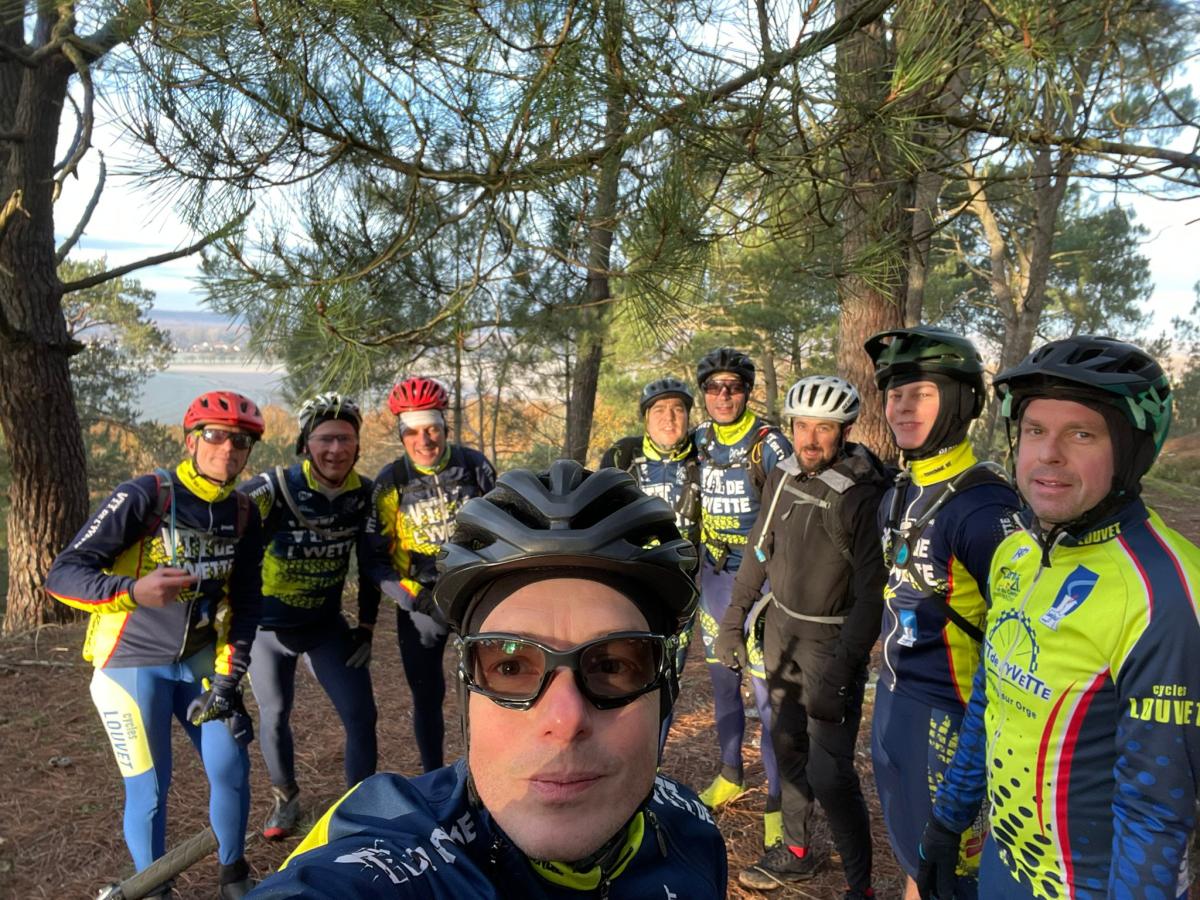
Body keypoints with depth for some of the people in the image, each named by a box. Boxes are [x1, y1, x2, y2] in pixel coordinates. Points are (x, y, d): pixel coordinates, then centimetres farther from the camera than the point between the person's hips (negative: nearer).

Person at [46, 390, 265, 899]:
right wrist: (134, 591, -38)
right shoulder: (143, 496, -19)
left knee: (232, 771, 4)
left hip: (199, 660, 4)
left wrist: (226, 675, -3)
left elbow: (245, 603, 3)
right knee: (149, 790, 1)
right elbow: (62, 576, -20)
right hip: (132, 664, -4)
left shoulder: (243, 515, -2)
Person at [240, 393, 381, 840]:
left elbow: (370, 562, 4)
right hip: (268, 626, -2)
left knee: (361, 715, -3)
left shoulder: (364, 494, -9)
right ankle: (285, 797, 38)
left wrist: (367, 625, 3)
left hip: (327, 624, 2)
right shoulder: (274, 488, -21)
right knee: (274, 717, 11)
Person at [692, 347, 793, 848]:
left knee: (767, 690, -4)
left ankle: (777, 802, 9)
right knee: (721, 680, 16)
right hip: (713, 576, 6)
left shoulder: (769, 444, -13)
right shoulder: (699, 440, 4)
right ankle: (730, 777, 34)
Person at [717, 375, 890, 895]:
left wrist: (837, 675, -23)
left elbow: (871, 595, -21)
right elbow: (759, 550, 10)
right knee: (787, 746, 18)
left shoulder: (862, 496, -21)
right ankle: (797, 852, 37)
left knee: (829, 774, -7)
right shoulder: (782, 477, -1)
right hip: (781, 628, 7)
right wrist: (734, 618, 9)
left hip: (831, 640, -6)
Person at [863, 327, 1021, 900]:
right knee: (908, 845, 23)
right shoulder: (899, 495, 6)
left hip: (948, 710, -8)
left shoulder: (983, 504, -21)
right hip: (895, 696, 8)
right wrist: (892, 680, 19)